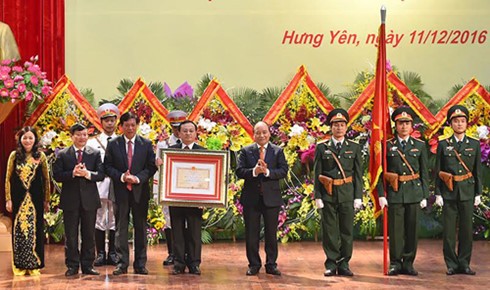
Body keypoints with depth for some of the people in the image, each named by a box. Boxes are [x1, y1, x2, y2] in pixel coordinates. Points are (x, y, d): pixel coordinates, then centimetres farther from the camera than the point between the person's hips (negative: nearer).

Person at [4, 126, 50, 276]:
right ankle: (19, 266, 12)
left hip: (35, 199, 0)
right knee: (19, 229, 4)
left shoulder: (40, 156, 1)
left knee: (35, 229, 4)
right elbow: (8, 178, 3)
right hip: (18, 198, 0)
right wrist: (8, 199, -1)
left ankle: (34, 265, 13)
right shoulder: (14, 155, 1)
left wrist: (47, 200, 4)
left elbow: (46, 179, 5)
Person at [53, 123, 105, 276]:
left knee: (89, 234, 6)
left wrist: (87, 173, -21)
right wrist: (72, 173, -19)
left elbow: (101, 175, -3)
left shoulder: (95, 153, 6)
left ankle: (88, 265, 13)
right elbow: (57, 175, -4)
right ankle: (72, 266, 12)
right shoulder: (62, 154, 4)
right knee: (71, 235, 4)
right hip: (70, 200, -1)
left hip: (89, 200, 1)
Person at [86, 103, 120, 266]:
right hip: (99, 185, 0)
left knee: (114, 220, 5)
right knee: (99, 220, 2)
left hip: (116, 186, 0)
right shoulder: (92, 142, 7)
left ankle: (112, 253, 13)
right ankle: (100, 253, 9)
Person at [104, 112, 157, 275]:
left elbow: (151, 167, 1)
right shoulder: (113, 145, 4)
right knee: (121, 227, 1)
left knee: (140, 227, 5)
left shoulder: (146, 144, 5)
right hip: (121, 191, -1)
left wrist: (138, 178, -14)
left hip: (140, 191, 1)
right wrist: (121, 177, -15)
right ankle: (122, 263, 6)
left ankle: (140, 264, 11)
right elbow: (107, 166, 1)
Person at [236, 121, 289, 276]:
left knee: (271, 233, 6)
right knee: (251, 233, 5)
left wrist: (267, 171, -21)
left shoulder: (278, 151, 4)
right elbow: (239, 171, -5)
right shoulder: (246, 151, 4)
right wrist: (254, 171, -22)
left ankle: (271, 264, 16)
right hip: (251, 198, 0)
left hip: (271, 198, 0)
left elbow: (283, 171, -7)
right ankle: (254, 265, 16)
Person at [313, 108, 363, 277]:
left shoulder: (354, 148, 8)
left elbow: (358, 174, 6)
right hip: (328, 195, -1)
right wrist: (317, 196, -4)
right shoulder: (322, 148, 5)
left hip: (347, 194, 1)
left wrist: (358, 197, -1)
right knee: (329, 231, 1)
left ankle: (344, 264, 11)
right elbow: (317, 174, 3)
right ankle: (331, 264, 9)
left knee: (347, 231, 3)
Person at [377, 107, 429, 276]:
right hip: (394, 193, -1)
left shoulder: (420, 145, 8)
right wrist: (381, 194, -5)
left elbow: (424, 173, 8)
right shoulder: (387, 146, 5)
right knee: (395, 230, -1)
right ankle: (395, 263, 9)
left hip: (414, 193, 1)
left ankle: (408, 263, 13)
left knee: (412, 229, 3)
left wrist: (424, 196, 4)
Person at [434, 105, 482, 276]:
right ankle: (452, 265, 7)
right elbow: (438, 171, 3)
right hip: (449, 193, -1)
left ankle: (464, 263, 11)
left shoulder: (475, 145, 8)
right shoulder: (443, 145, 4)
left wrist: (478, 194, 3)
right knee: (449, 230, -1)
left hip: (467, 192, 1)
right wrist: (438, 194, -2)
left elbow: (478, 171, 8)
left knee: (466, 229, 2)